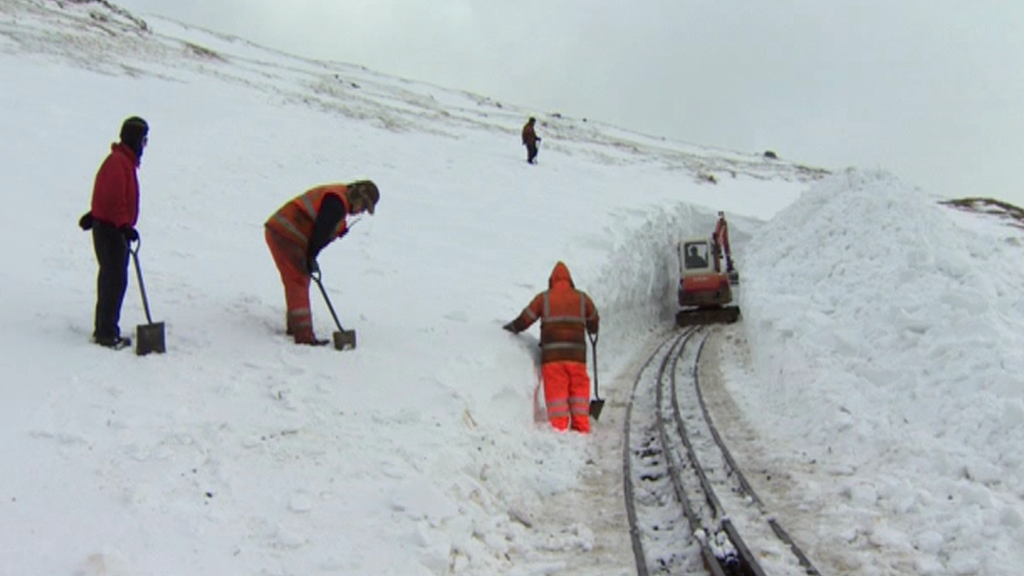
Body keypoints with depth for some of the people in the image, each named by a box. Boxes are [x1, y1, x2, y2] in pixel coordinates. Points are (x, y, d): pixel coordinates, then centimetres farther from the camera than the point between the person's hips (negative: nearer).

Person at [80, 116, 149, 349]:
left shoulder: (124, 160, 15)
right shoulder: (119, 163, -18)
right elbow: (114, 199, -24)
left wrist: (94, 215, 27)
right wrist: (124, 226, -25)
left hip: (112, 227, 10)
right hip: (111, 230, -10)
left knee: (111, 279, 15)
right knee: (115, 280, -8)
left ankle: (102, 329, 24)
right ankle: (107, 333, -4)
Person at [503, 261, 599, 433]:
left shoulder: (543, 298, 6)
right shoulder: (582, 298, 11)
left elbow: (524, 320, 9)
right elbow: (594, 322, 23)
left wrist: (509, 328, 27)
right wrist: (592, 330, 46)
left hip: (552, 356, -1)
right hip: (577, 355, 2)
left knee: (556, 393, 1)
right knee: (579, 393, 11)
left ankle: (559, 430, -4)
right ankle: (582, 429, 10)